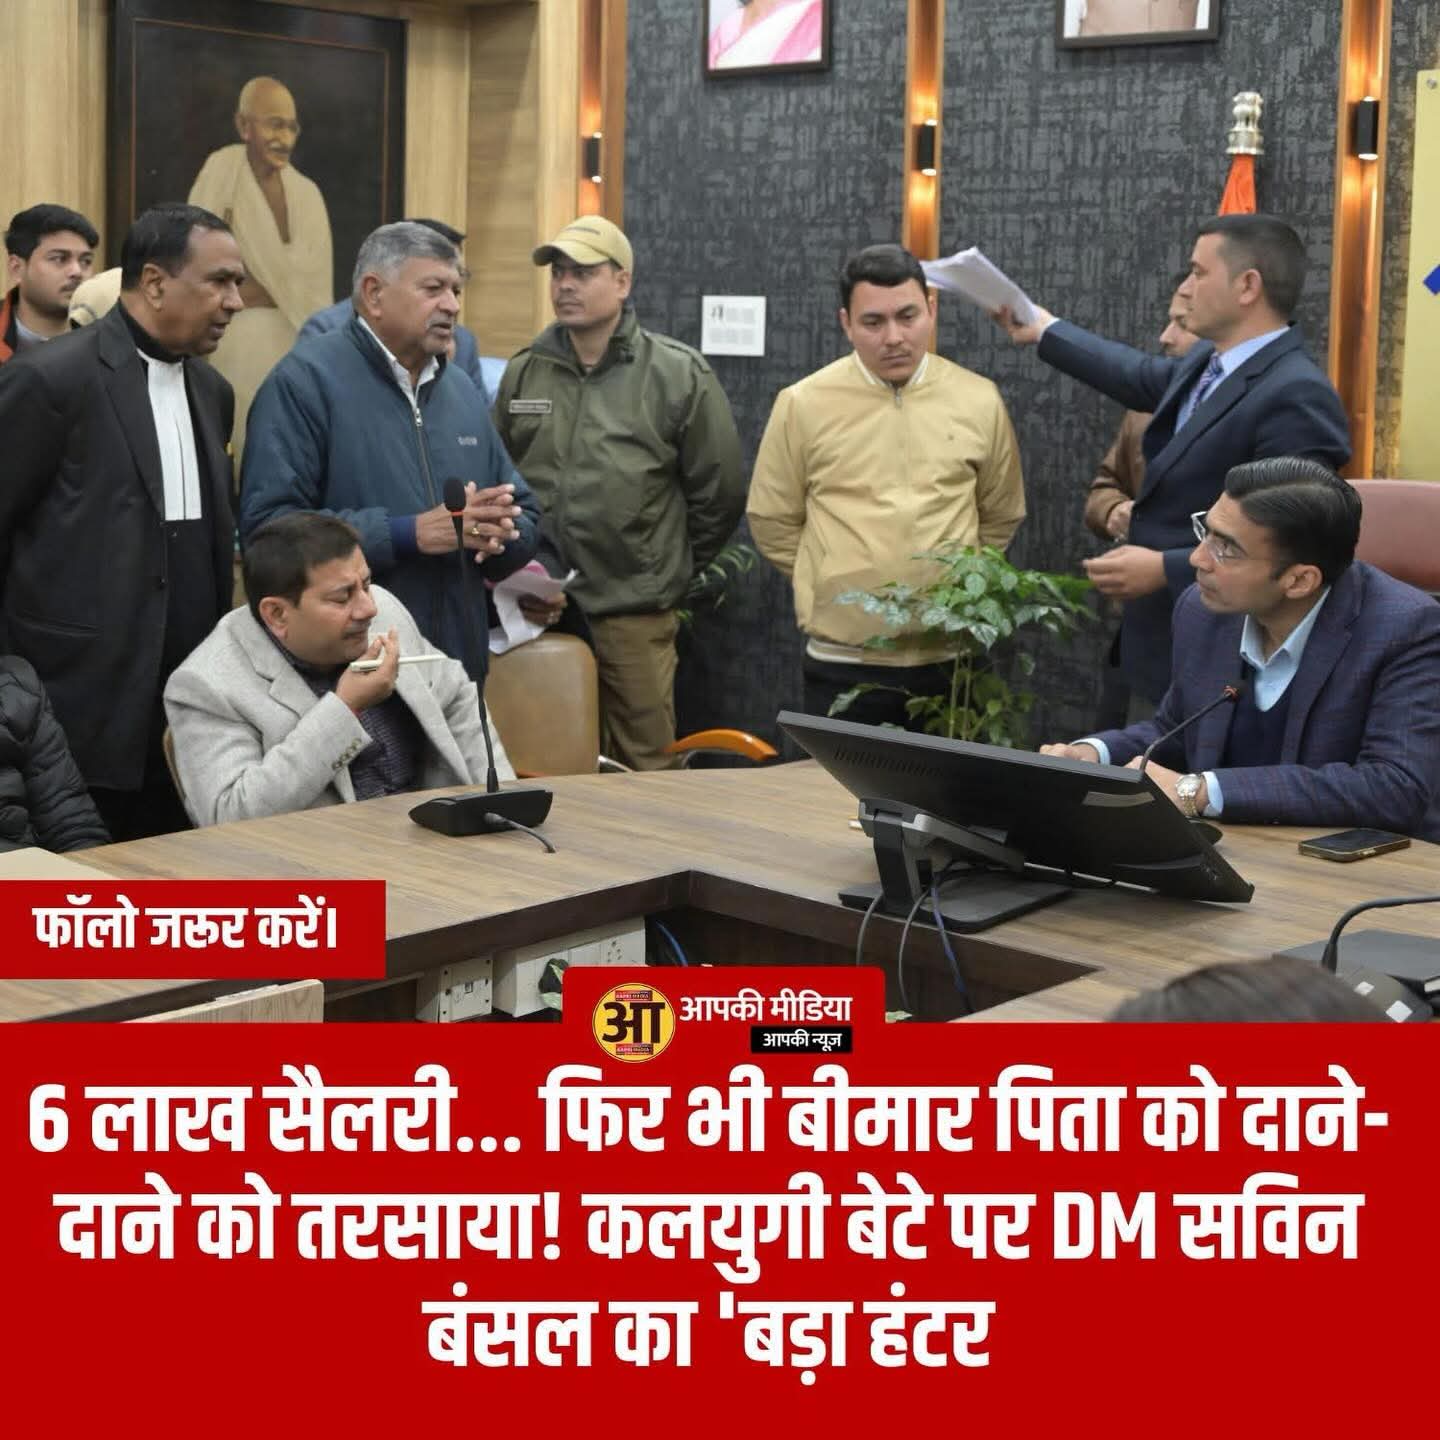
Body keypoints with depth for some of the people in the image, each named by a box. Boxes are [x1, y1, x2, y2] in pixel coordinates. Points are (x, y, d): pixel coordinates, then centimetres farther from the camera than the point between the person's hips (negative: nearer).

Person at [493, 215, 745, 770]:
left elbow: (721, 491, 2)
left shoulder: (678, 375, -2)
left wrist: (670, 571, 6)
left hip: (634, 614, -3)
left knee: (642, 764, 4)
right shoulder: (524, 372, 9)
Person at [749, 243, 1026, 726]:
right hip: (843, 663, -1)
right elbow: (773, 521, 6)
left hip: (953, 658, 2)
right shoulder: (803, 404, -2)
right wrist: (834, 585, 7)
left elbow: (1000, 516, 16)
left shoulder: (979, 400, 3)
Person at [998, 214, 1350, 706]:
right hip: (1167, 640, 9)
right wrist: (1044, 330, 37)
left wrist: (1165, 569, -24)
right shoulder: (1208, 365, 7)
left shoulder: (1297, 396, -23)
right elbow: (1146, 377, 29)